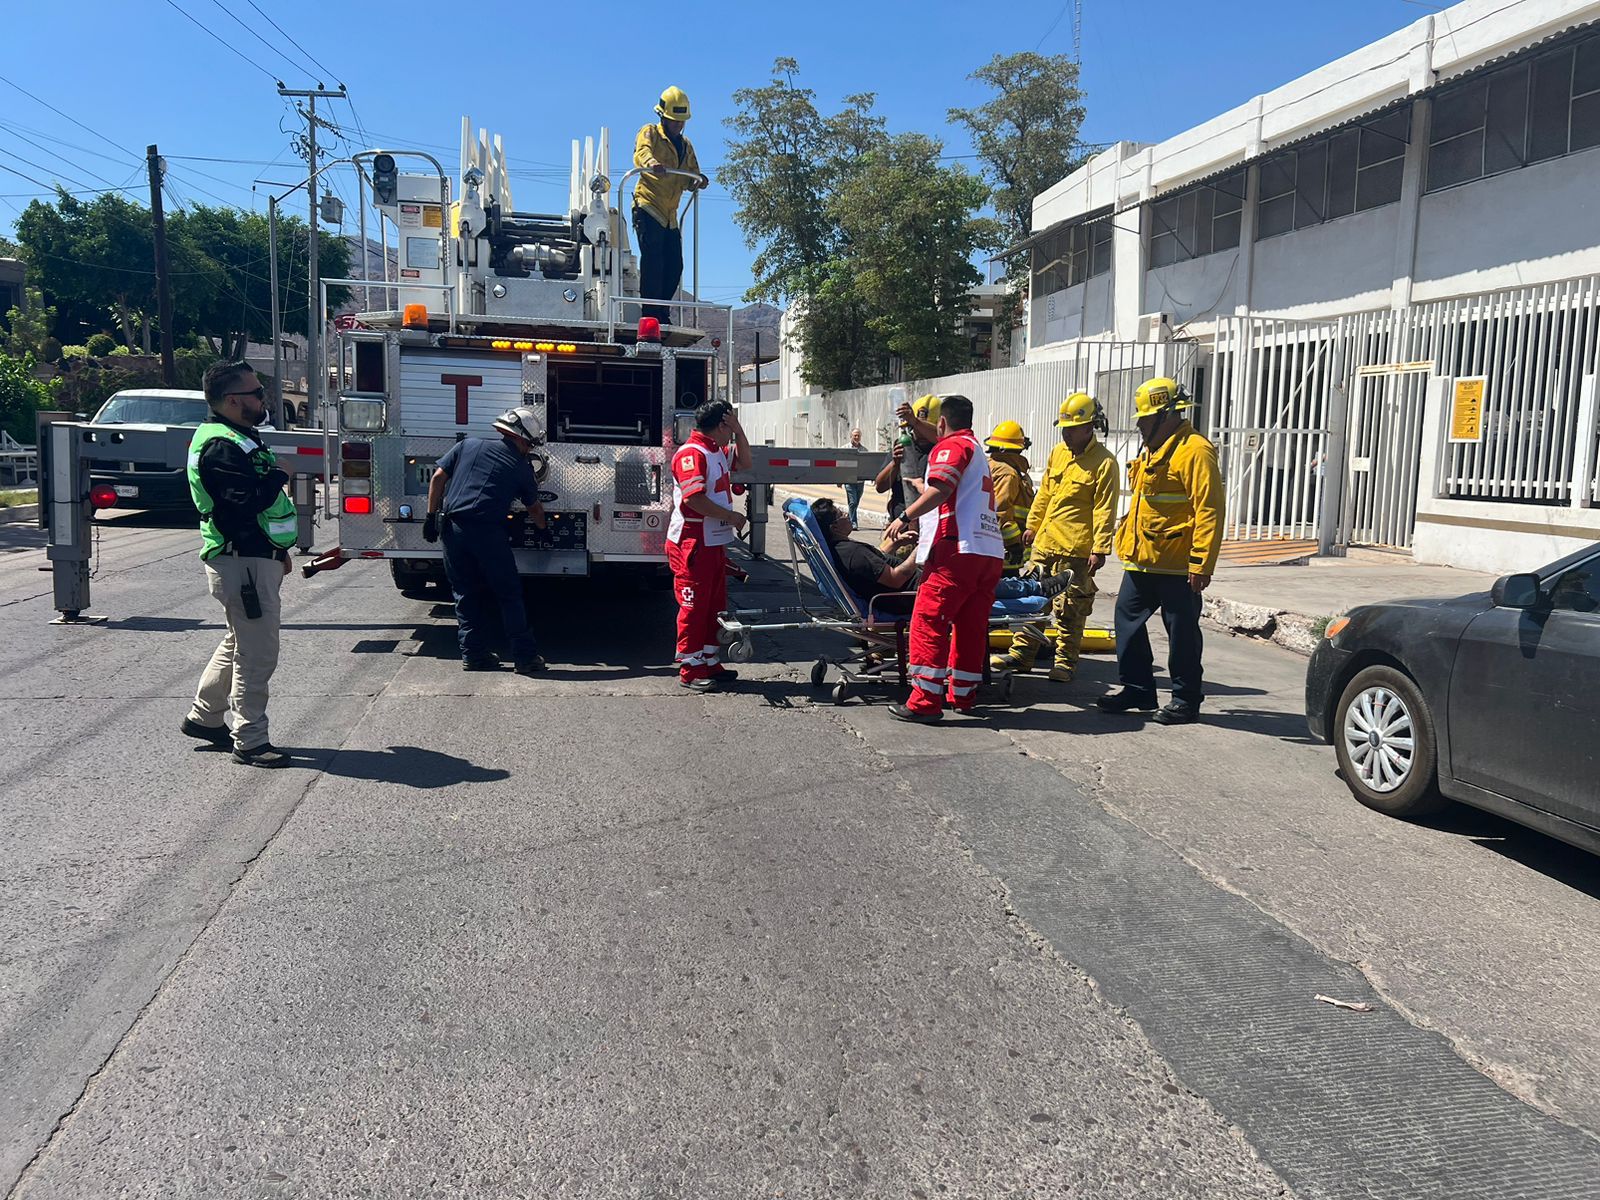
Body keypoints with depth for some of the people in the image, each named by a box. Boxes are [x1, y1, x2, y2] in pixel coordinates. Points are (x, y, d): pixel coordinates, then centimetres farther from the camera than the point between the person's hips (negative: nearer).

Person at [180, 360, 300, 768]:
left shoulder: (240, 439, 16)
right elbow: (244, 504, -27)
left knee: (239, 642, 22)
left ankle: (204, 716, 36)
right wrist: (277, 476, -9)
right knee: (257, 654, -5)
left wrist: (279, 550, 24)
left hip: (256, 556, 11)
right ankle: (250, 742, 3)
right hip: (242, 562, -11)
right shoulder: (221, 446, -18)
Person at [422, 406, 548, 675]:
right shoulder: (521, 467, 10)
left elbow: (438, 477, 8)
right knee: (509, 594, 6)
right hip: (488, 532, -3)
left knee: (466, 593, 13)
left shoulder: (468, 445, 15)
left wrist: (431, 516, 11)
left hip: (453, 528, 3)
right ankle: (525, 657, 7)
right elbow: (534, 508, 21)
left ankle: (473, 654, 16)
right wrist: (544, 527, 39)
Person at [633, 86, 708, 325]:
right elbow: (641, 152, -18)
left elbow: (691, 177, 20)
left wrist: (698, 181, -6)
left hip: (670, 215, 6)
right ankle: (650, 314, -11)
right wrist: (651, 163, -43)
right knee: (653, 261, -13)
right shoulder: (650, 133, 4)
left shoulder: (686, 146, 23)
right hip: (648, 208, -6)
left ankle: (661, 312, 12)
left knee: (674, 265, 2)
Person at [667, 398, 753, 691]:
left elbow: (743, 462, 29)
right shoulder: (691, 453, -16)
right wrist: (731, 516, -17)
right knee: (694, 606, -4)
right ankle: (690, 670, 3)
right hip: (692, 544, -10)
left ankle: (710, 662, 24)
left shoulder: (717, 452, 14)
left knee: (715, 605, 15)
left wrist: (739, 430, 13)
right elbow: (694, 499, -25)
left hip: (715, 543, 10)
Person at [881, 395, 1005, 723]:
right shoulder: (979, 451, 29)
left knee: (928, 621, -7)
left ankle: (925, 701, -10)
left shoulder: (951, 446, 0)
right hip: (990, 551, 9)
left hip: (958, 549, -9)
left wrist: (905, 517, -11)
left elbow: (940, 490, -16)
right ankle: (963, 694, 20)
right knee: (971, 625, 13)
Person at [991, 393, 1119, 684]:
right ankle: (1021, 655, 19)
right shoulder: (1058, 452, 12)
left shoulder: (1103, 462, -9)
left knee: (1069, 610, 1)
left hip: (1075, 550, -7)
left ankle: (1065, 663, 12)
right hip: (1043, 542, 7)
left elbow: (1104, 510, -12)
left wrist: (1100, 548, -17)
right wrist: (1032, 525, 21)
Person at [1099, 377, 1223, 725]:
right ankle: (1138, 690, 24)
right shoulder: (1152, 450, 15)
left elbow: (1209, 511, -21)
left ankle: (1186, 701, 13)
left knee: (1182, 633, 2)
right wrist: (1129, 545, 21)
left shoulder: (1194, 451, -15)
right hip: (1142, 561, 9)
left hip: (1176, 566, -9)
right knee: (1127, 619, 12)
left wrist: (1201, 564, -24)